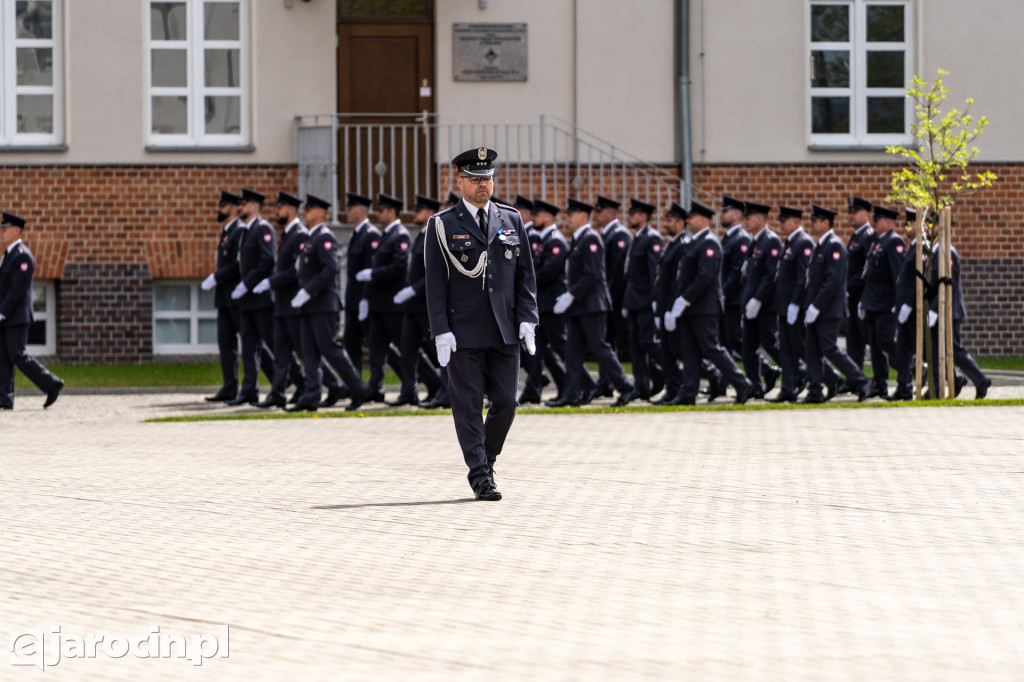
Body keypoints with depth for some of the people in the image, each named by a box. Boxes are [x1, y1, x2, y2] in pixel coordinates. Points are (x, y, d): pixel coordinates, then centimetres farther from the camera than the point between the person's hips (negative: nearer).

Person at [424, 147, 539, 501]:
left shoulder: (511, 220, 10)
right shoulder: (443, 225, 1)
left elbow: (525, 273, 11)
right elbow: (435, 282, -2)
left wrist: (527, 318, 0)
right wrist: (441, 330, -9)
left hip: (504, 331, 3)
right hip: (464, 333, -3)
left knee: (505, 401, 2)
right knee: (468, 405, -2)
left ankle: (486, 461, 22)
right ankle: (480, 475, 3)